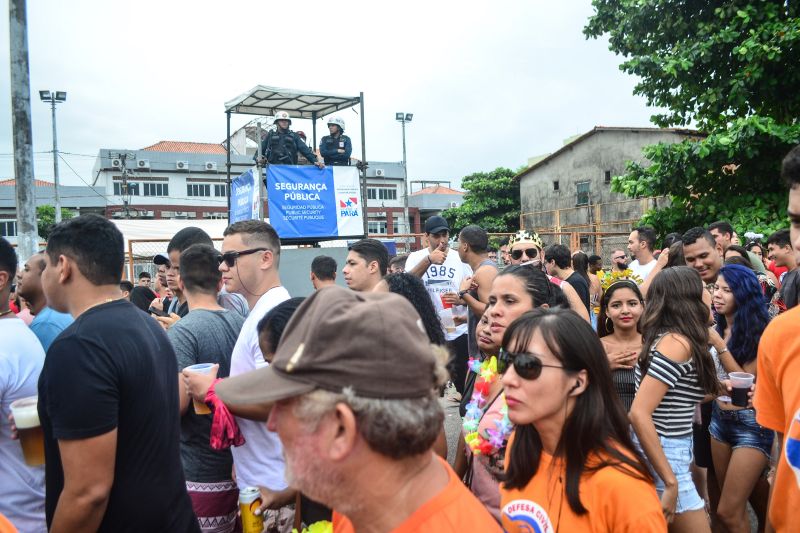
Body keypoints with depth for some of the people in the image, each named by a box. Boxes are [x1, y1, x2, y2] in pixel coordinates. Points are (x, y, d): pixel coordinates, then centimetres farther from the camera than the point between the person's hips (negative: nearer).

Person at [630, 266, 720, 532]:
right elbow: (639, 414, -26)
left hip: (661, 453, 9)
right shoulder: (677, 343, -19)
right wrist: (671, 483, -24)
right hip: (663, 459, -9)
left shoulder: (664, 338, 7)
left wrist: (717, 391, 13)